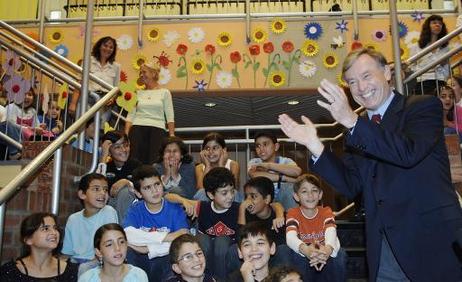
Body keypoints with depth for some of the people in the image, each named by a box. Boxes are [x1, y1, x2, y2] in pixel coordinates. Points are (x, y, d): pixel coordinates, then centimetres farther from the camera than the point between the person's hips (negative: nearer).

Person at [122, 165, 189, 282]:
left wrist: (148, 248, -20)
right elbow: (129, 236, -21)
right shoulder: (135, 210, 0)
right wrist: (166, 237, -22)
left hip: (166, 260, -1)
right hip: (141, 261, 1)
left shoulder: (175, 209, -3)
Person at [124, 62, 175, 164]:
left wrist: (172, 136, -4)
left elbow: (170, 117, 3)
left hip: (157, 129, -2)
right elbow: (130, 115, 11)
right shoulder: (138, 93, 15)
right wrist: (126, 134, 0)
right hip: (137, 128, 2)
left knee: (154, 162, -11)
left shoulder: (164, 92, 8)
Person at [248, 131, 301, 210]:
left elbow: (297, 172, -28)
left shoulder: (285, 161, -6)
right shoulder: (254, 162, -4)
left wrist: (269, 165, -26)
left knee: (289, 186, -22)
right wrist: (283, 178, -27)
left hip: (282, 199, -1)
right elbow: (254, 175, -27)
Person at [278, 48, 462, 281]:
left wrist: (352, 121, -26)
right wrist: (314, 144, -8)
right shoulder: (357, 130, 11)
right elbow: (350, 186, 3)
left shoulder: (424, 106, -3)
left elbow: (409, 153, -22)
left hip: (432, 240, -4)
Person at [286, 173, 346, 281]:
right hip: (305, 259, -1)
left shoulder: (326, 212, -7)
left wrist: (328, 249, -53)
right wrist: (306, 250, -53)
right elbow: (290, 237, -30)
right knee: (297, 256, -31)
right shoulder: (293, 213, -10)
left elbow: (331, 233, -28)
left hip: (325, 257, 1)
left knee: (339, 254, -27)